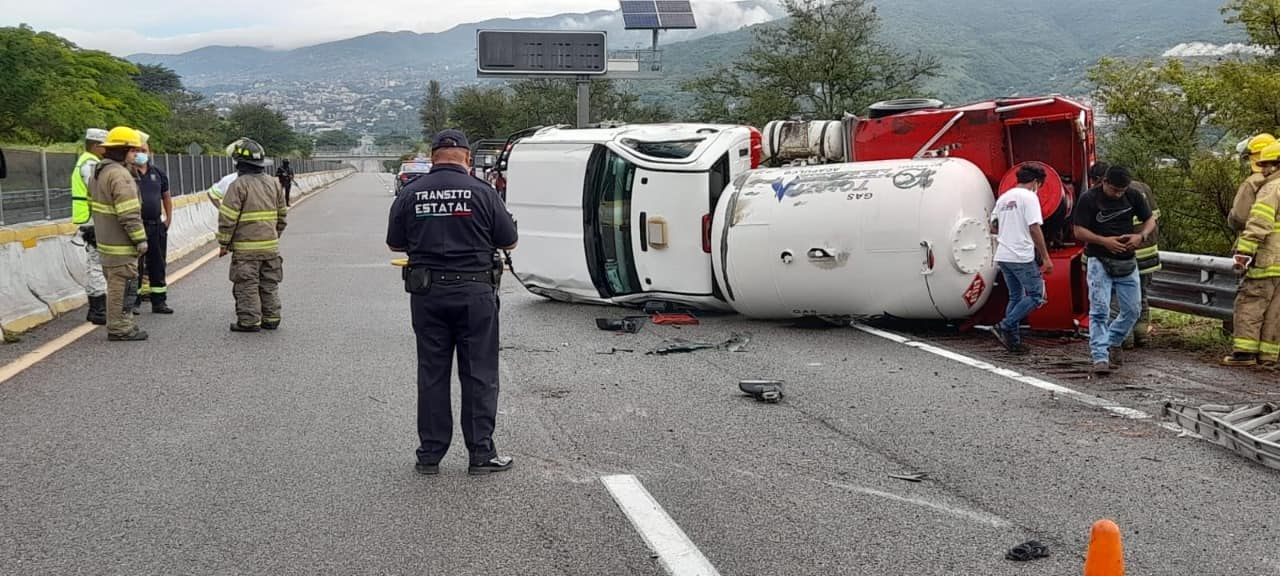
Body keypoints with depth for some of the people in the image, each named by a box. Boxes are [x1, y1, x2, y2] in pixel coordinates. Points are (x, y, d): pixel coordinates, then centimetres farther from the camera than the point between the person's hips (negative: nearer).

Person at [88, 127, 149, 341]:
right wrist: (140, 239, -19)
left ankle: (122, 323, 26)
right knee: (122, 285, -4)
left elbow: (93, 205, 22)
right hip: (121, 244, -10)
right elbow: (129, 214, -23)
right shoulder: (120, 175, -19)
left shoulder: (98, 173, 14)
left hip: (106, 241, 10)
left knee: (116, 284, 17)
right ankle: (119, 328, 0)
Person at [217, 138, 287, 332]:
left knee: (247, 285, 1)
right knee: (269, 284, 13)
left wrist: (223, 243, -4)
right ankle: (271, 319, 17)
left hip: (246, 247, -6)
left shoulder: (238, 185, -12)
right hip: (271, 245, 6)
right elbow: (282, 215, 15)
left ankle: (249, 321, 1)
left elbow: (227, 218, -13)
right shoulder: (274, 184, 8)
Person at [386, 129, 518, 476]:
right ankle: (481, 454, 8)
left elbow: (395, 244, 9)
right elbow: (509, 242, 0)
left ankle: (430, 455, 14)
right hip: (473, 292, -2)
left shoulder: (411, 194, 0)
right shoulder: (481, 192, -7)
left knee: (432, 374, 10)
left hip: (427, 294, 2)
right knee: (478, 375, 5)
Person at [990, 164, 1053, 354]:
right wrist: (1045, 257, -11)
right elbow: (1034, 229, -14)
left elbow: (993, 225, 19)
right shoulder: (1029, 197, -8)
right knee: (1036, 296, -1)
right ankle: (1004, 327, -9)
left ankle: (1013, 340, 13)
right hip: (1022, 256, -8)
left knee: (1015, 297, 15)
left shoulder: (1003, 198, 15)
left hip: (1002, 256, 8)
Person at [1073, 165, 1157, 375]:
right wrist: (1104, 241, -23)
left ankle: (1112, 342, 30)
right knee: (1100, 310, -10)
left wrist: (1141, 236, -10)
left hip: (1127, 262, 5)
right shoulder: (1089, 199, -9)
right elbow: (1079, 232, -10)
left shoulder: (1133, 196, 2)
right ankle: (1100, 357, -11)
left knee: (1133, 309, 8)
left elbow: (1150, 220, 11)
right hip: (1100, 262, -5)